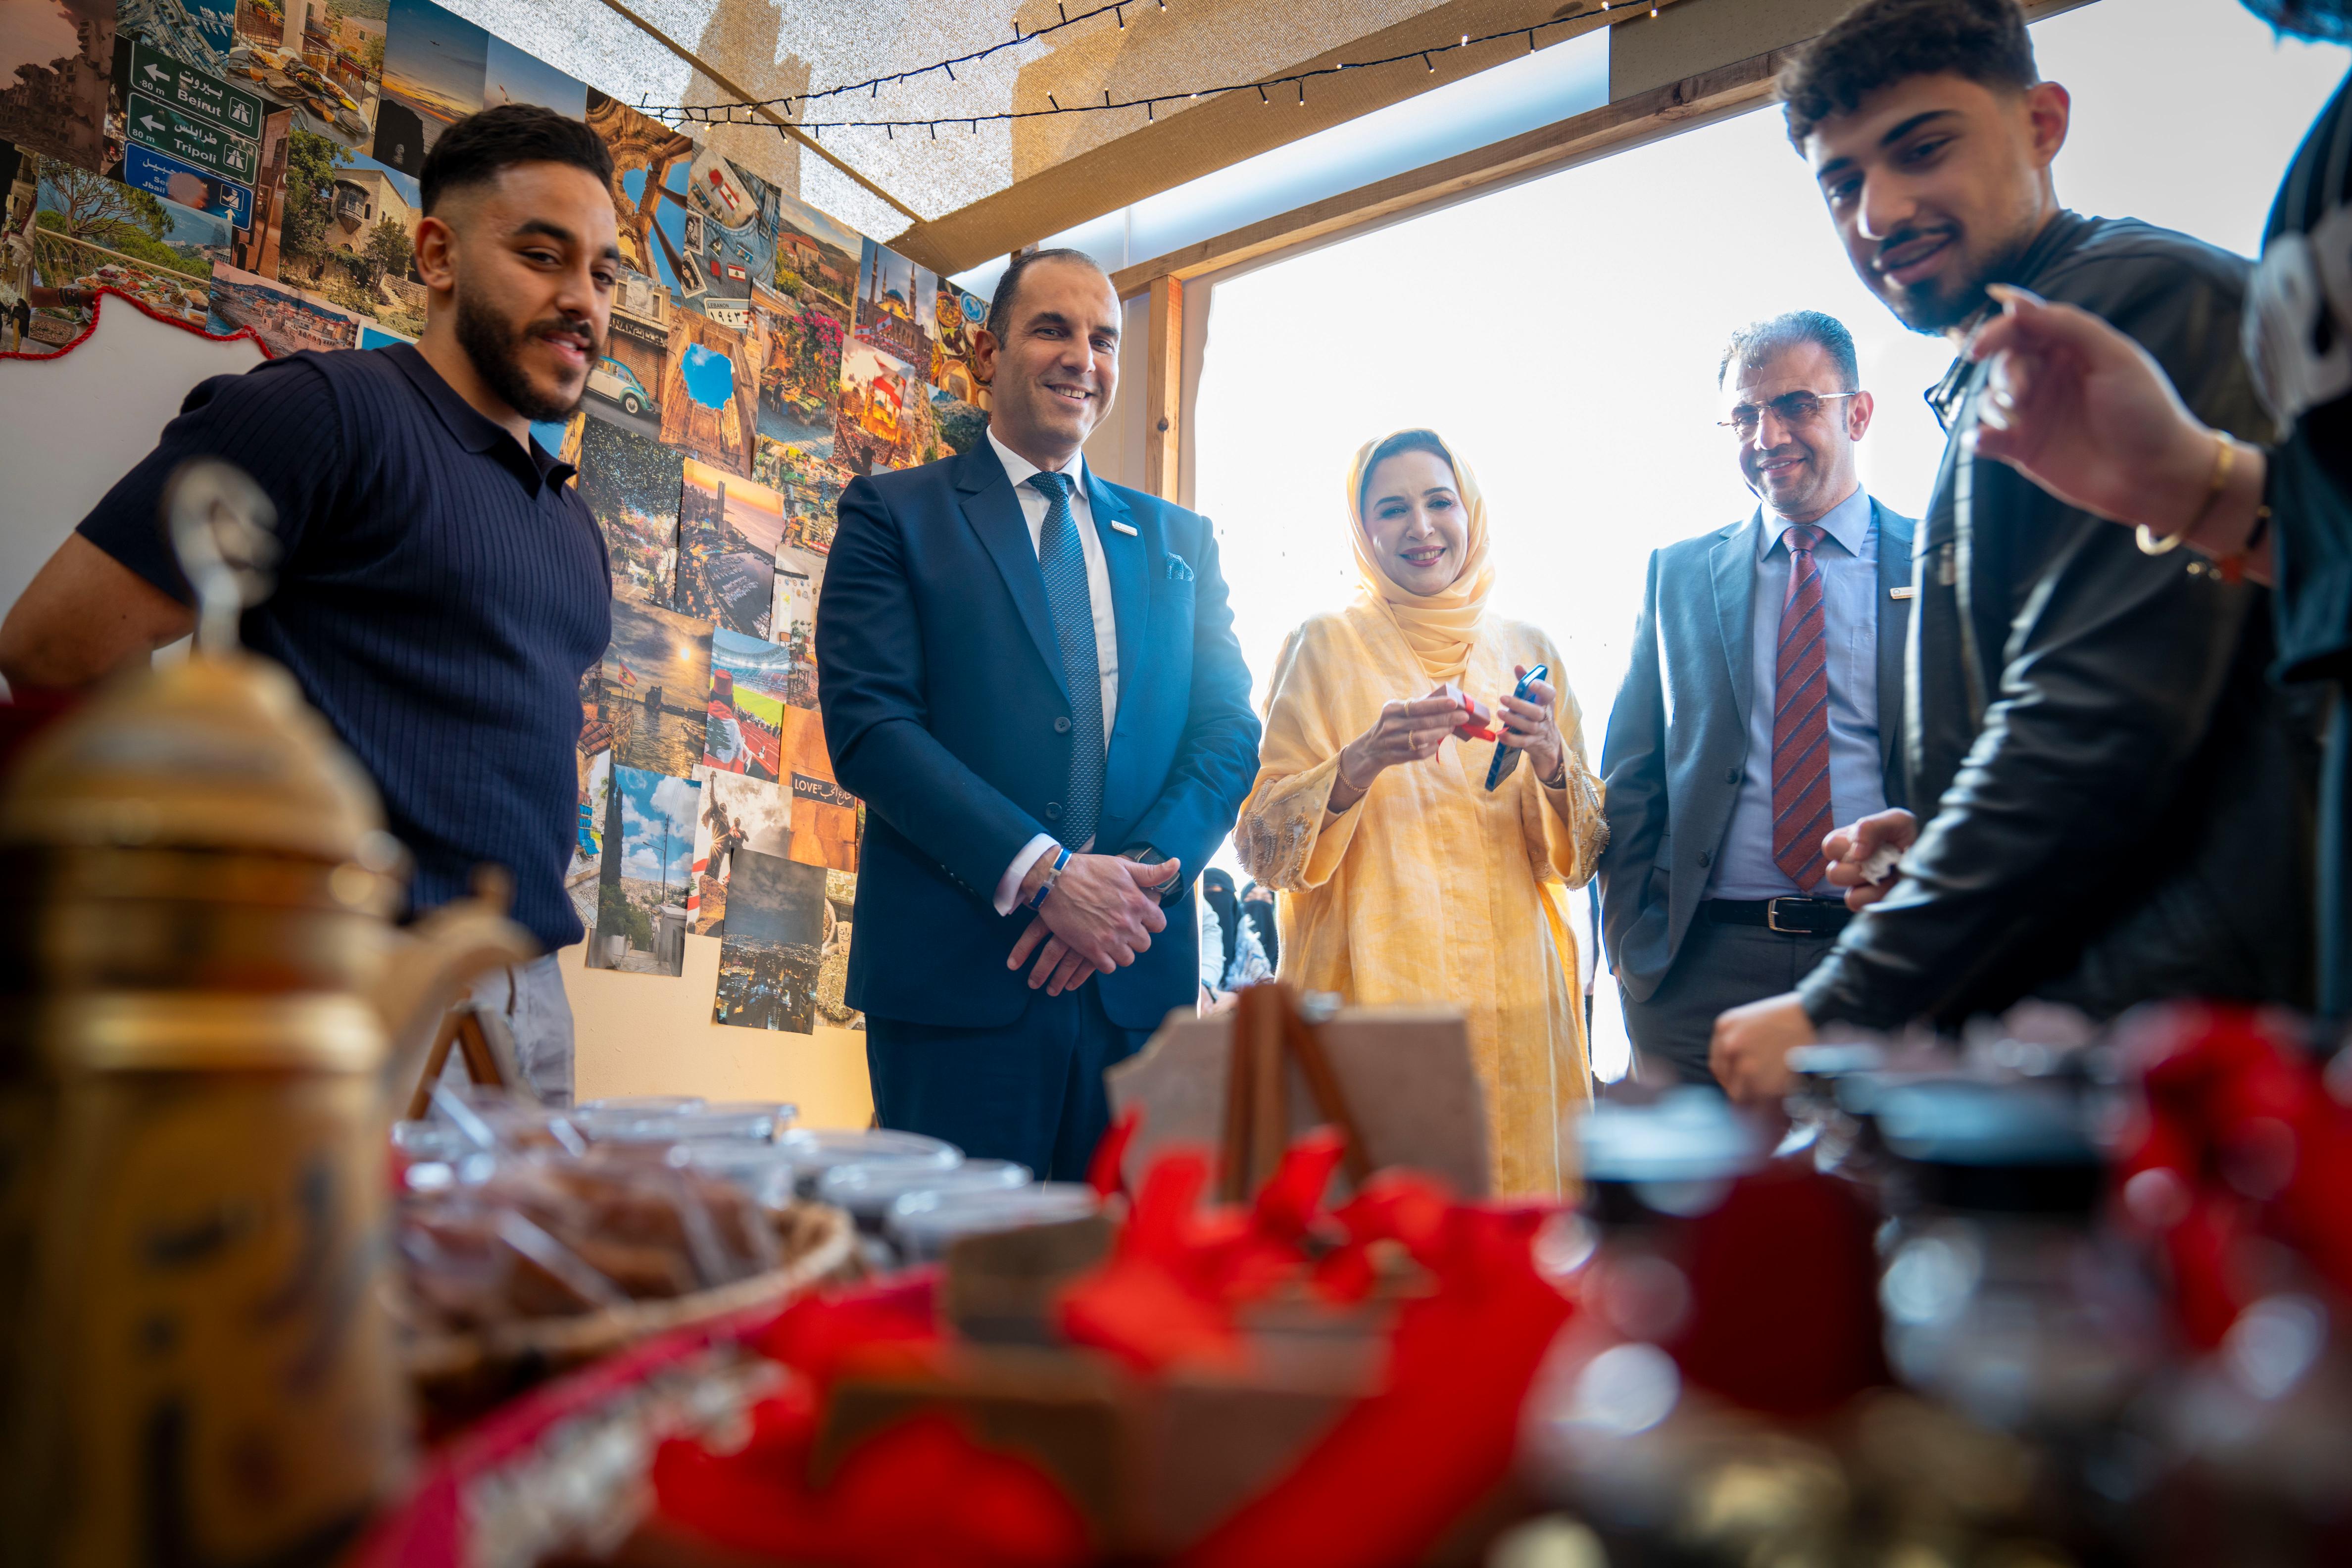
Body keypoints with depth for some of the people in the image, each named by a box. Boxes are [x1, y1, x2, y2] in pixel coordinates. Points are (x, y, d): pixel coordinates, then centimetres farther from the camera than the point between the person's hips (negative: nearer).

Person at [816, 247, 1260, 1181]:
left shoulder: (1180, 541, 17)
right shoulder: (895, 515, 4)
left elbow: (1229, 730, 9)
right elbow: (868, 726, -7)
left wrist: (1138, 876, -9)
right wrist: (1041, 874, -17)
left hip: (1139, 980, 4)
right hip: (957, 979, -3)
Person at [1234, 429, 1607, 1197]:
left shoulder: (1526, 650, 11)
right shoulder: (1324, 645, 2)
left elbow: (1579, 857, 9)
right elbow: (1261, 844, -4)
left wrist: (1553, 761, -10)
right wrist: (1365, 760, -19)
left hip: (1512, 993, 3)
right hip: (1369, 988, -3)